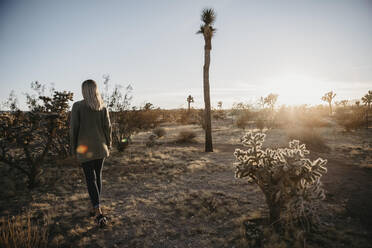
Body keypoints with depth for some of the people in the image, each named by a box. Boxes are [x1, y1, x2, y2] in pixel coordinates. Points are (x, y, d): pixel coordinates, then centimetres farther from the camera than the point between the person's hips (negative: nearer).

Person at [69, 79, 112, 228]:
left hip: (85, 149, -3)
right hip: (100, 148, 3)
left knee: (90, 179, 0)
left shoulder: (77, 106, -7)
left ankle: (98, 212, -9)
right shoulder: (102, 107, 1)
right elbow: (107, 127, 1)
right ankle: (95, 207, 28)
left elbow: (73, 129, -7)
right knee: (98, 176, 16)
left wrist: (73, 149, 2)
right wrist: (108, 146, 11)